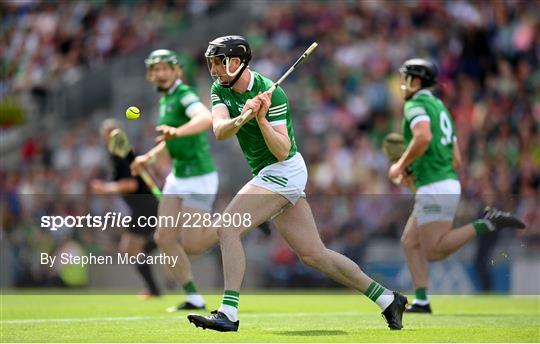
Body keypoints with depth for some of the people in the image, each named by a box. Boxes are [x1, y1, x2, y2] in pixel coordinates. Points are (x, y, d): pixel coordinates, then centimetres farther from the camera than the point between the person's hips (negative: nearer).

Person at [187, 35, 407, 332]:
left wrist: (261, 119, -36)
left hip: (284, 171, -8)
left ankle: (228, 313, -24)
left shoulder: (271, 93, -18)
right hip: (270, 174, 8)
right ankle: (388, 300, 17)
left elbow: (282, 152, -22)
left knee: (228, 228, -20)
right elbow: (219, 131, -16)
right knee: (314, 254, 9)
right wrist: (243, 117, -34)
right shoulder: (220, 89, 2)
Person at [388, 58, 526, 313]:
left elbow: (423, 137, -27)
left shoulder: (415, 104, -5)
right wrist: (414, 171, 23)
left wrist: (401, 165, -14)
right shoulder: (440, 108, 23)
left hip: (435, 187, -10)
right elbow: (456, 160, 23)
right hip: (448, 182, 10)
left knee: (434, 252, -11)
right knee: (410, 243, 11)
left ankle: (488, 224, -17)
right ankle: (421, 301, 4)